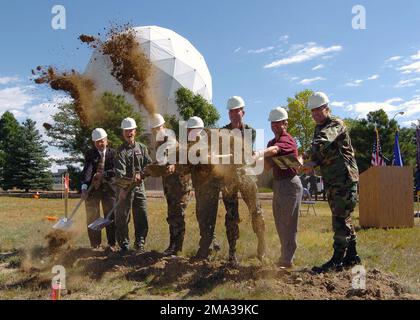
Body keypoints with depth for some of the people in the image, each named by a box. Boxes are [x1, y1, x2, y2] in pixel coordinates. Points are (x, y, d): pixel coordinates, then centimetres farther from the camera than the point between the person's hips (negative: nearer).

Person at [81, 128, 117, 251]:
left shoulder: (112, 153, 1)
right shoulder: (90, 153, 0)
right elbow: (87, 169, -15)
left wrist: (103, 174, -23)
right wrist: (84, 187, -27)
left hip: (108, 188, 0)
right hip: (92, 188, 1)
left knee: (111, 217, 3)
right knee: (92, 218, 6)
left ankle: (111, 244, 13)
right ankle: (95, 245, 18)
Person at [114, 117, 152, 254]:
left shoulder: (142, 148, 11)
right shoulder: (121, 150, -5)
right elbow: (120, 172, -16)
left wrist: (140, 174, -13)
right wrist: (122, 188, -26)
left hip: (139, 187, 4)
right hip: (125, 188, -4)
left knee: (142, 217, 6)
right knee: (122, 218, 2)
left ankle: (140, 244, 18)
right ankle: (124, 246, 14)